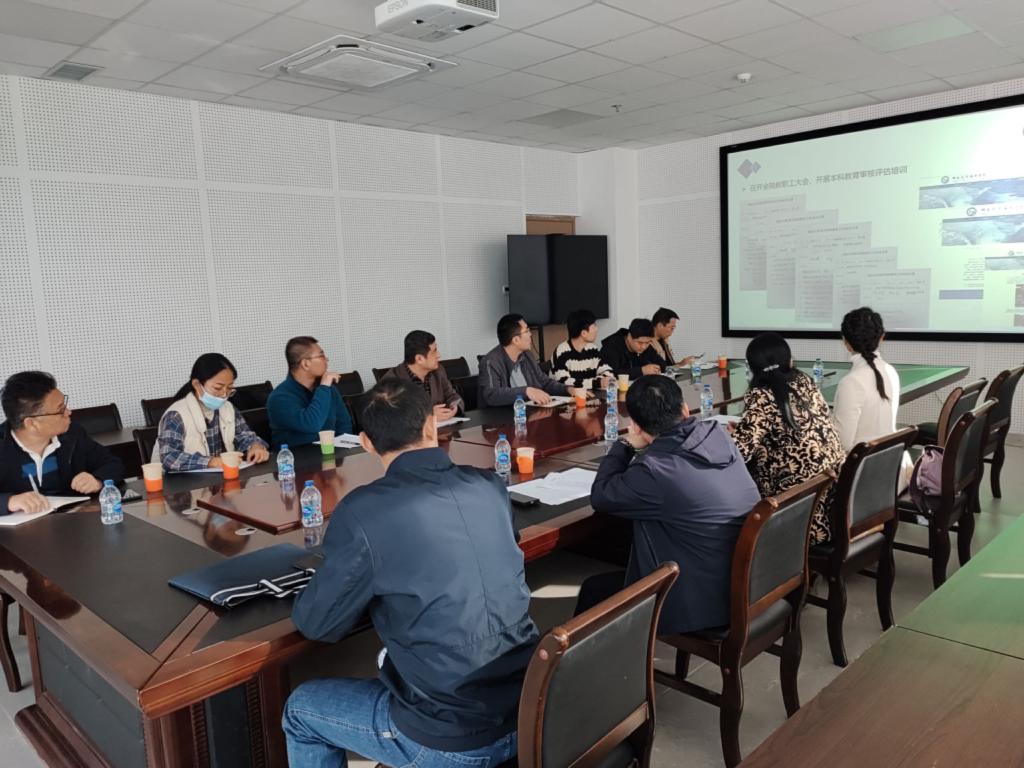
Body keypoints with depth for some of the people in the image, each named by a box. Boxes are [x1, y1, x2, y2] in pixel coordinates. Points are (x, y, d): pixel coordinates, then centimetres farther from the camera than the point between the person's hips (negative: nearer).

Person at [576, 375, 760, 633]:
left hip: (705, 602, -7)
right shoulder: (718, 434, -5)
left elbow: (600, 498, -8)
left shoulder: (655, 469, -27)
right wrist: (634, 450, 11)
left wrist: (625, 445, 0)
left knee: (593, 589, 13)